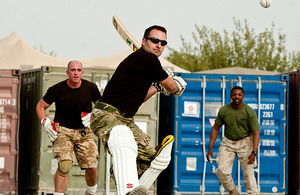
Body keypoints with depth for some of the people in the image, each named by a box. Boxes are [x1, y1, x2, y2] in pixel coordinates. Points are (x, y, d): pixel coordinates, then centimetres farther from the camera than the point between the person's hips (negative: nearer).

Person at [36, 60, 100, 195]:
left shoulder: (90, 88, -4)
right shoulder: (57, 90, -8)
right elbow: (40, 106, 6)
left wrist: (91, 116, -5)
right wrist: (46, 123, -8)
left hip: (84, 131, 2)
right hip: (62, 131, -2)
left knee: (92, 166, -6)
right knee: (64, 165, -22)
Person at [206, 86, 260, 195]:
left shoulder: (249, 112, -13)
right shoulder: (224, 111, -6)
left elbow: (256, 133, -13)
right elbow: (215, 128, 4)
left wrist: (254, 152, -24)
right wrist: (210, 148, 0)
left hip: (244, 142, -2)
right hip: (228, 142, 2)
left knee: (248, 173, -6)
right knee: (222, 170, -9)